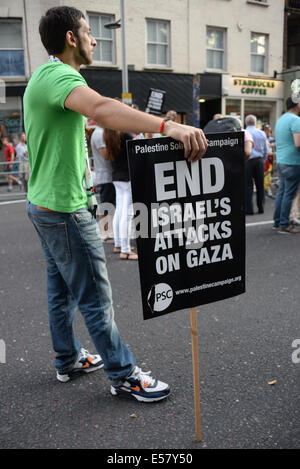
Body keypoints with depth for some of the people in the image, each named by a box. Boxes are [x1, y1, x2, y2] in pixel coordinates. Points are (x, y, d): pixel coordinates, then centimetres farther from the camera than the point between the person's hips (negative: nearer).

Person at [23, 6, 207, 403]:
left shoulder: (43, 76, 15)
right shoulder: (58, 75, -19)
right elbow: (101, 109, -41)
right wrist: (167, 125, -53)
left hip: (43, 203, 10)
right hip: (65, 209, -10)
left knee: (61, 289, 19)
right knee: (96, 297, -1)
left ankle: (68, 359, 34)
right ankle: (123, 376, 14)